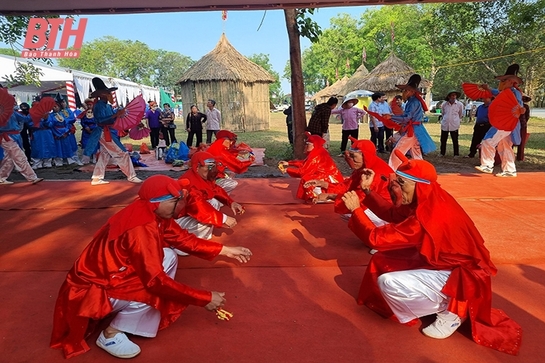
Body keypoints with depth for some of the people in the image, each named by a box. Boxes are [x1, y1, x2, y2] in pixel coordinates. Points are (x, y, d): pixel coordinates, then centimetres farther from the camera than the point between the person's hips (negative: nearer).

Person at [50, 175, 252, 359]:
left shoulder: (154, 213, -7)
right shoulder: (141, 227, -33)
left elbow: (185, 239, 2)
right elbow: (155, 280, -33)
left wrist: (225, 250, -2)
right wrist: (205, 298, -27)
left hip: (113, 273, 8)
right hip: (91, 288, -8)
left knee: (168, 257, -2)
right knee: (156, 287, -22)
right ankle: (110, 334, -2)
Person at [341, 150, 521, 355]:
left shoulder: (425, 219, -33)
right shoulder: (430, 201, -6)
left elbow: (376, 238, -28)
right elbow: (389, 212, 5)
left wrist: (356, 209, -18)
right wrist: (368, 191, -2)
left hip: (458, 278, -9)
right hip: (443, 262, 9)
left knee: (387, 282, -21)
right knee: (383, 260, 6)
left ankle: (449, 311, 0)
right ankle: (442, 302, 13)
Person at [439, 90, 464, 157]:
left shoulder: (459, 104, -3)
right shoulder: (444, 104, -1)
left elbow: (461, 114, 12)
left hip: (454, 125, -2)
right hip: (445, 125, 2)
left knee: (455, 141, 2)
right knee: (443, 140, 9)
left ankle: (456, 154, 11)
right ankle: (442, 153, 22)